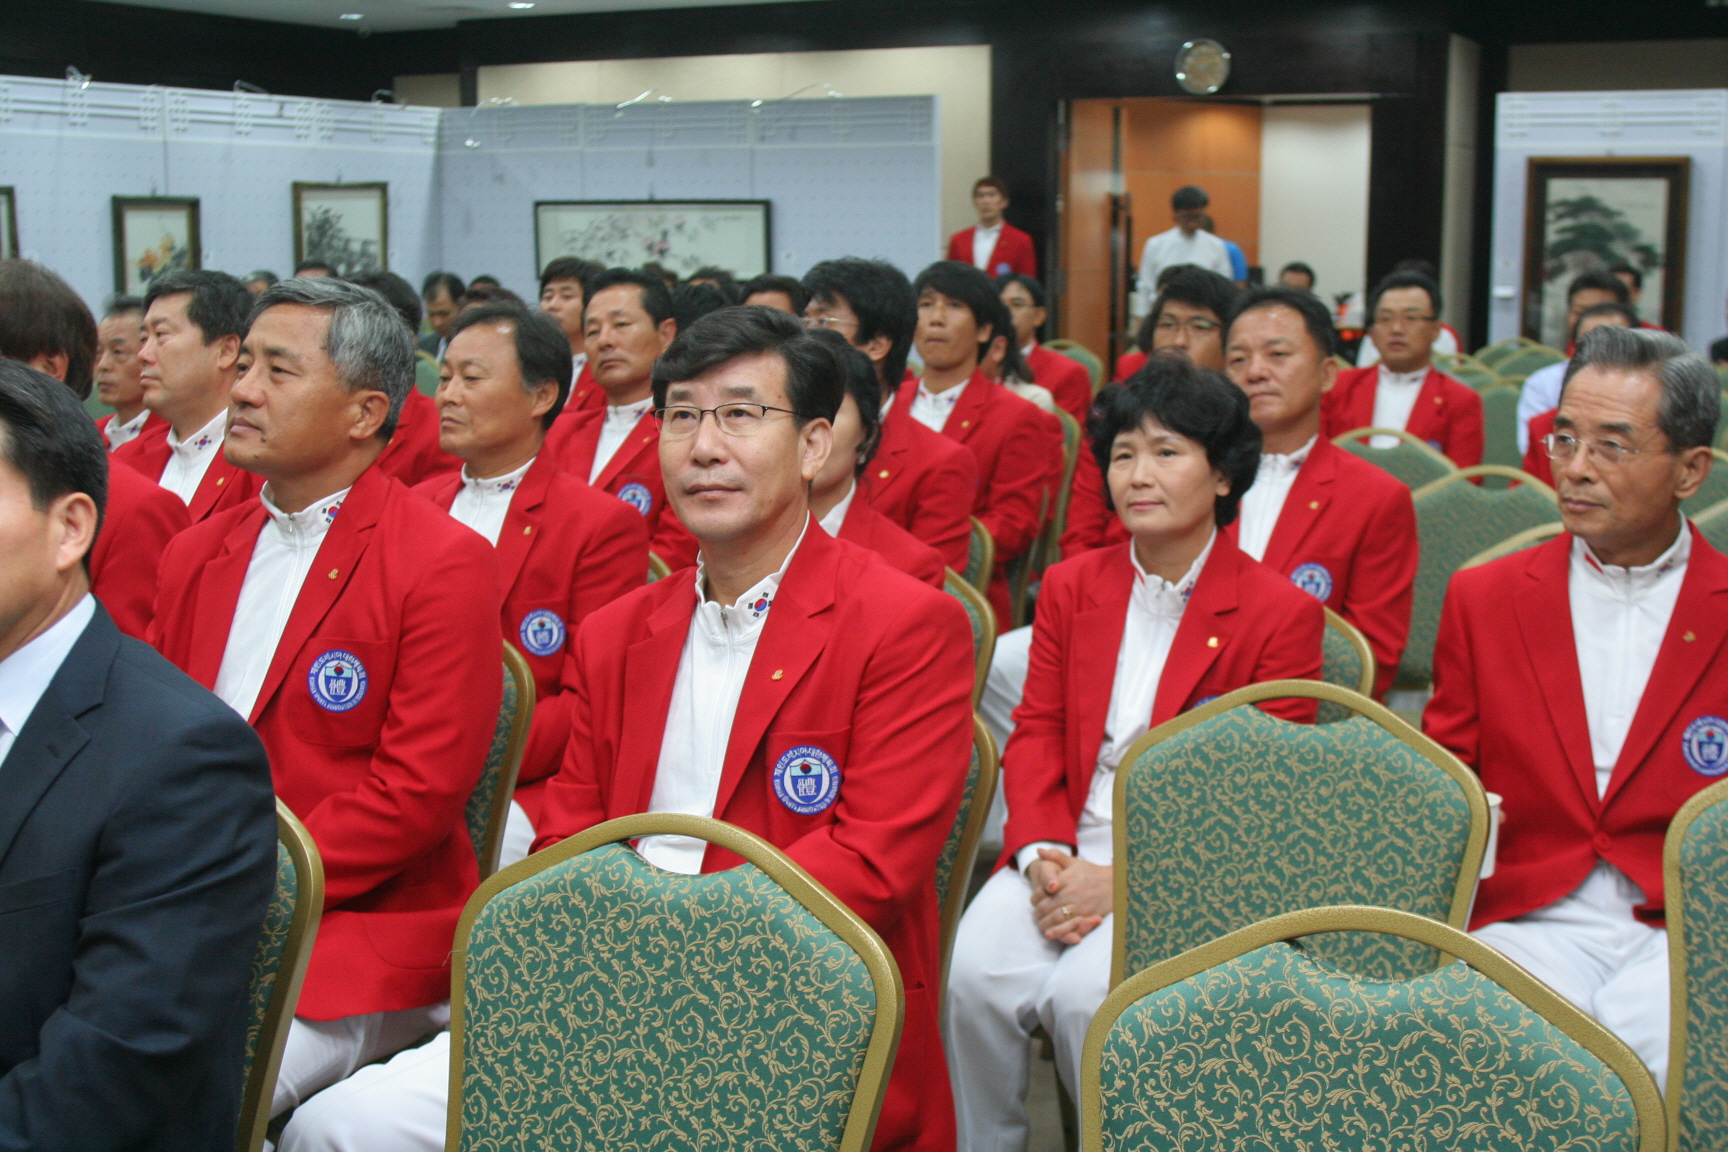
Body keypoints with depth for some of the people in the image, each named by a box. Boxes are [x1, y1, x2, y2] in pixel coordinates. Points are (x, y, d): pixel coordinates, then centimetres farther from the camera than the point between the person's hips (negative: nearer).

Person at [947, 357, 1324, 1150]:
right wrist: (1042, 852, -10)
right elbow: (1036, 732, 10)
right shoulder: (1070, 586, 13)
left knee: (1085, 993, -28)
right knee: (977, 972, -24)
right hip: (1068, 847, 4)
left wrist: (1126, 878, -16)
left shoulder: (1282, 614, -3)